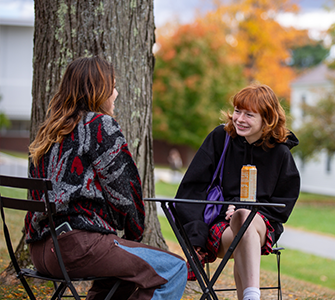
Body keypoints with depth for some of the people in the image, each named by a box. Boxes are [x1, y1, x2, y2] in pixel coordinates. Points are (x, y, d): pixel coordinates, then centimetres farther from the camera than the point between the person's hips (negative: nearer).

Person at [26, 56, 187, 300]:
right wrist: (135, 233, 11)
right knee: (174, 269, -4)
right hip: (76, 246, -9)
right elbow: (121, 190, -7)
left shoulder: (50, 130, 16)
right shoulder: (101, 125, -7)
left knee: (122, 260, 33)